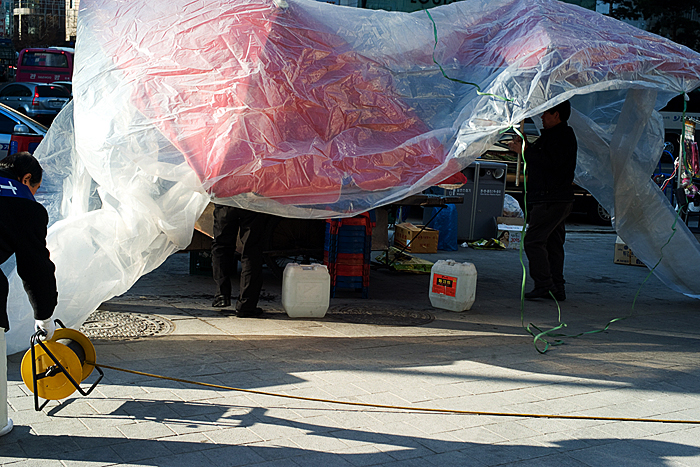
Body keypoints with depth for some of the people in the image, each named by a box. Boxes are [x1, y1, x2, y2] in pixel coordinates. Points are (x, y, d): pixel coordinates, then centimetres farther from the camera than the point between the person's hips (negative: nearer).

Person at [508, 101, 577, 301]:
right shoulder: (561, 134, 22)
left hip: (551, 200, -11)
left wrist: (525, 151, -18)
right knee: (553, 243, 11)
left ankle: (544, 285, -13)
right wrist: (526, 146, 11)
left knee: (533, 240, -11)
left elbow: (551, 162, -24)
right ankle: (557, 288, 13)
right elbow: (542, 158, 24)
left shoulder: (562, 135, -12)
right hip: (559, 200, 11)